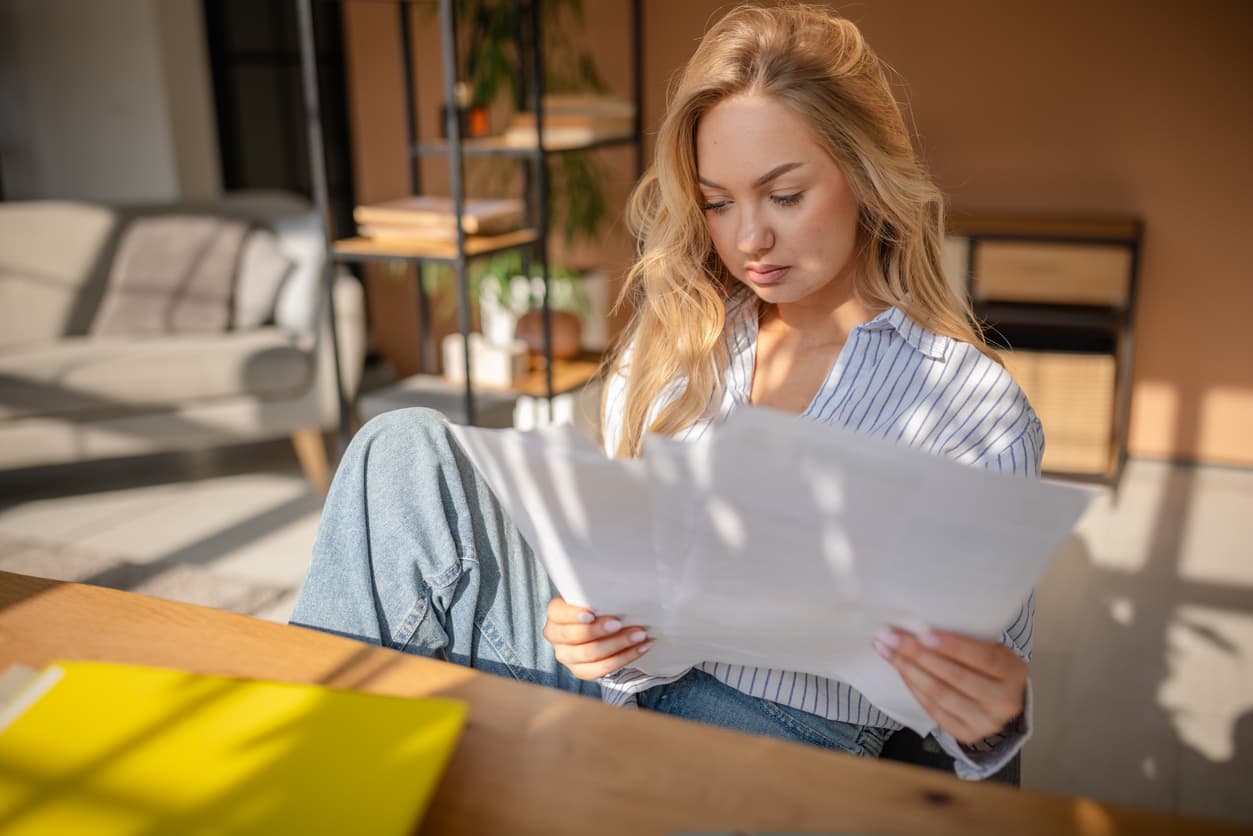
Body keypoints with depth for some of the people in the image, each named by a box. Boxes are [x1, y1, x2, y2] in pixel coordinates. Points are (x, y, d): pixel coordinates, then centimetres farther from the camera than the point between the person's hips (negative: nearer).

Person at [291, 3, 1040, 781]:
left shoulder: (977, 409, -5)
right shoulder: (671, 342, 8)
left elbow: (1000, 683, -1)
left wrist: (990, 717, -26)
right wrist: (599, 626, -15)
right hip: (625, 679, 4)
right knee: (407, 451, -17)